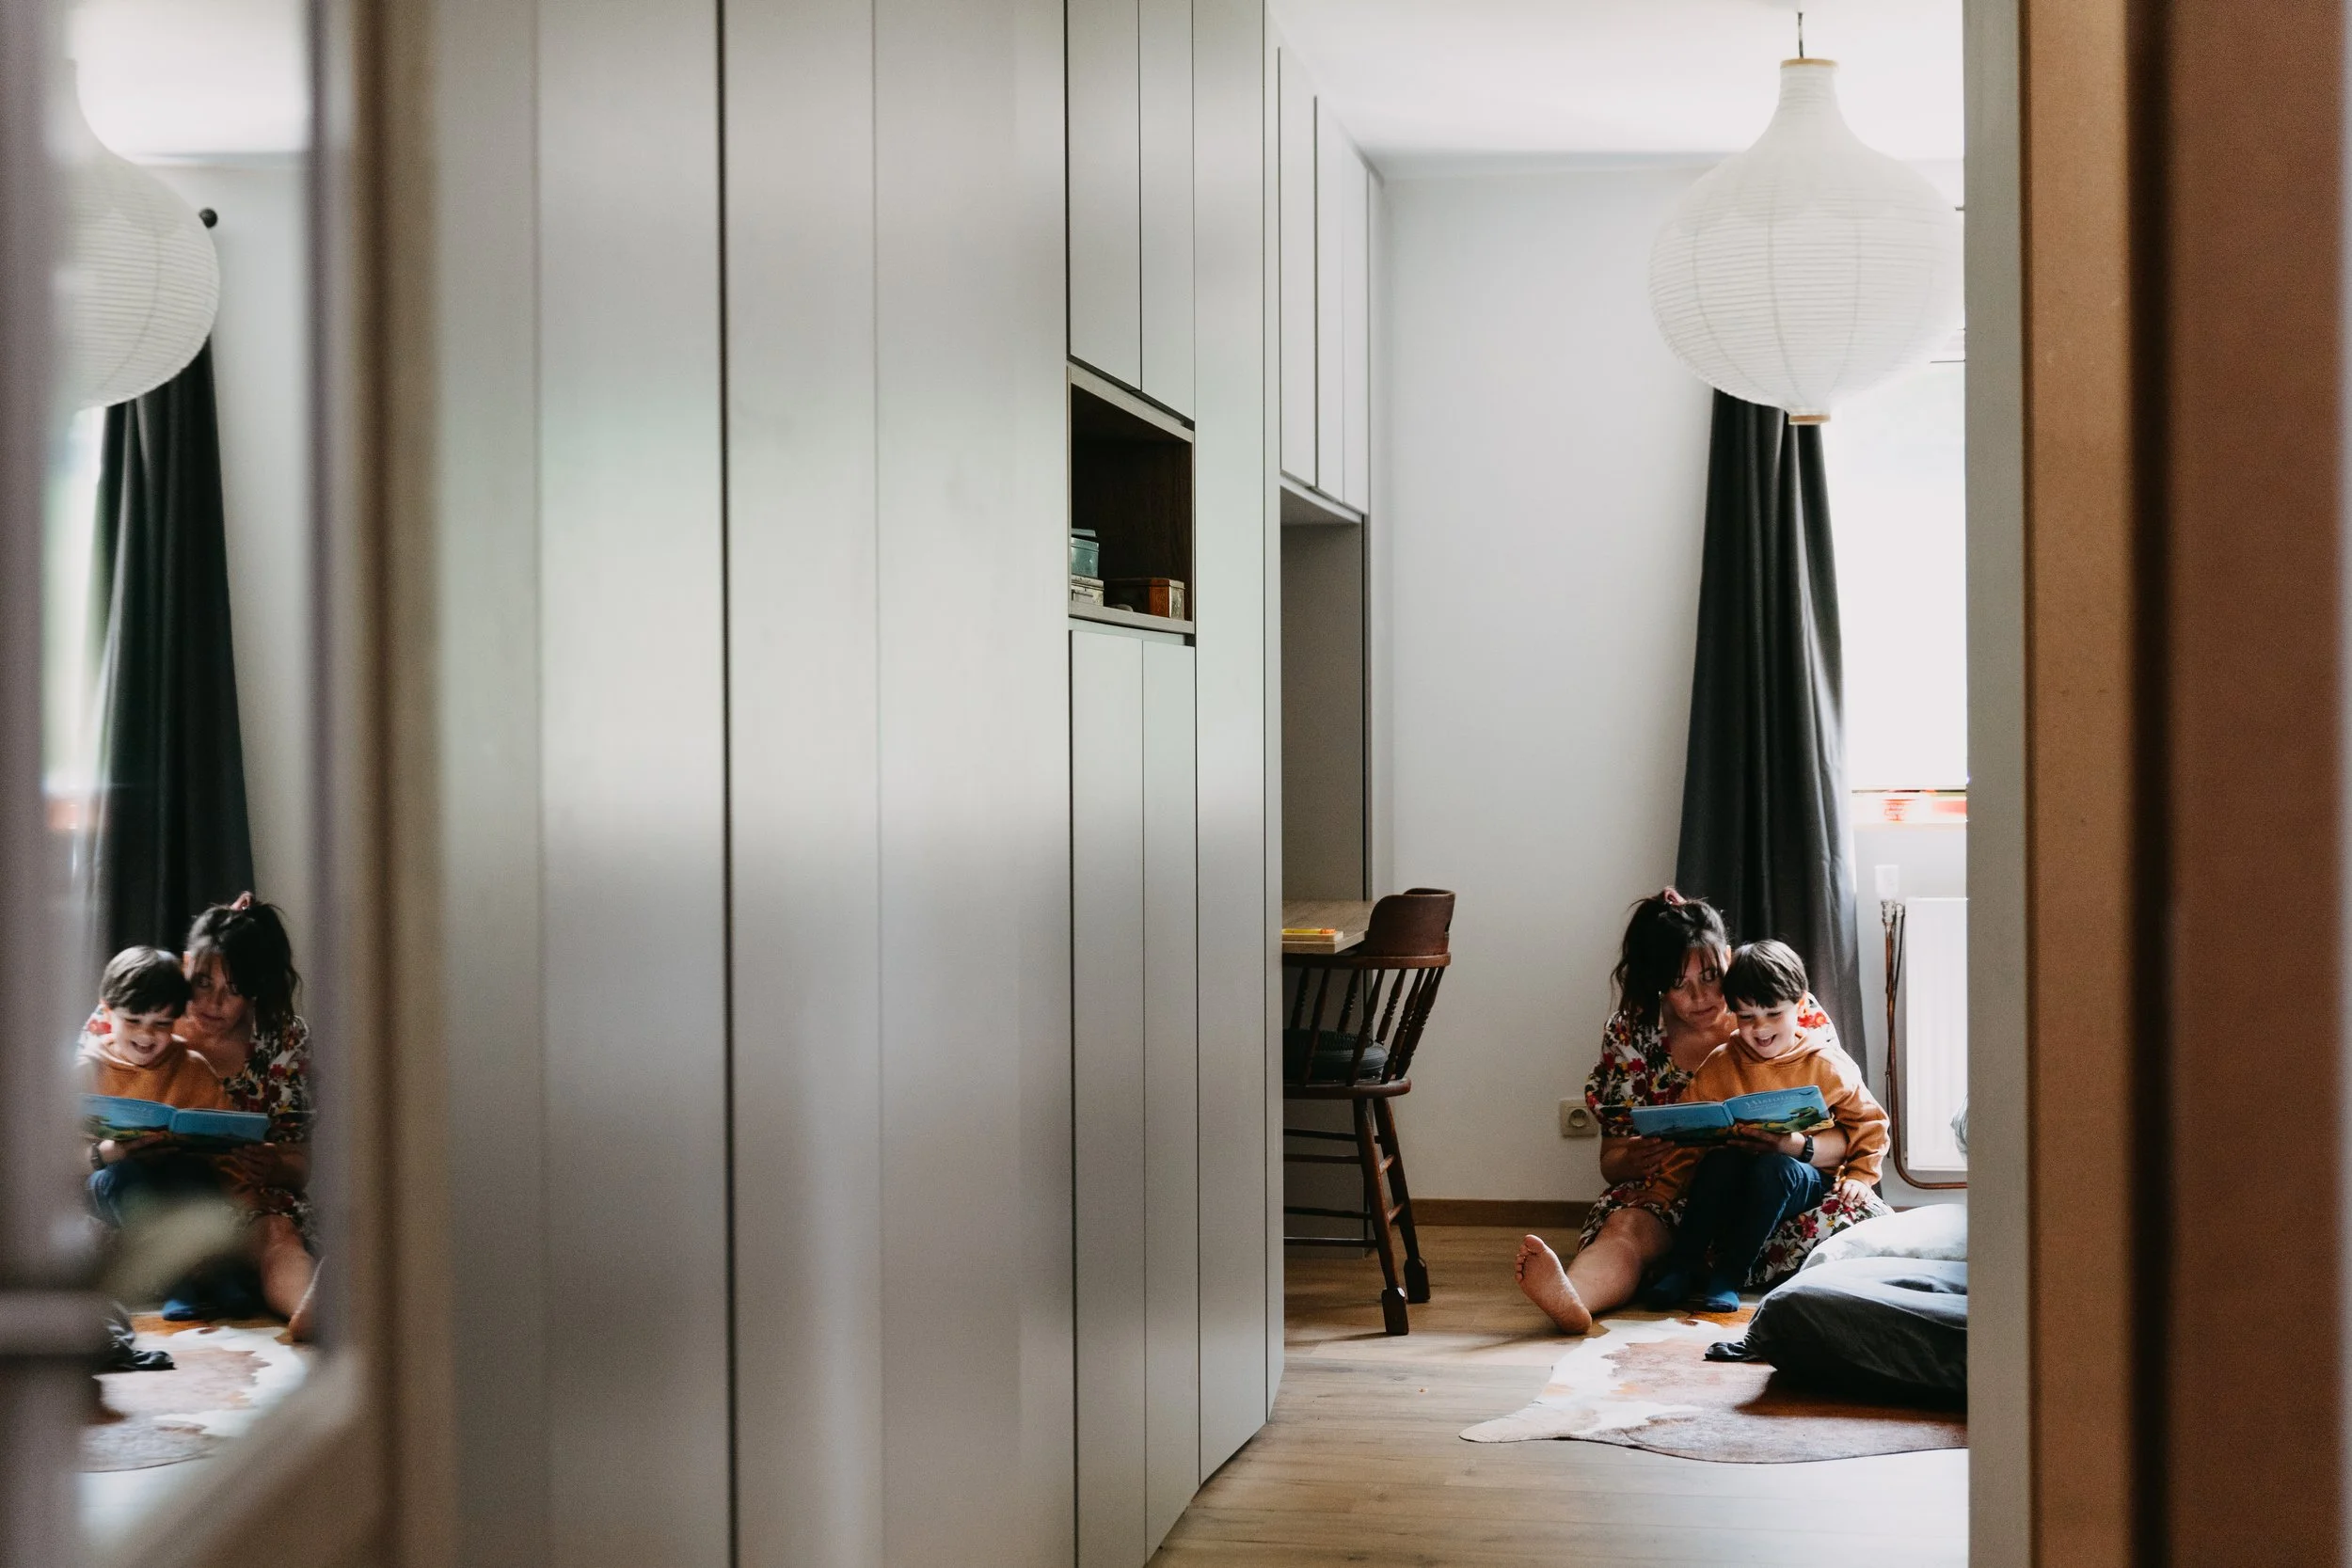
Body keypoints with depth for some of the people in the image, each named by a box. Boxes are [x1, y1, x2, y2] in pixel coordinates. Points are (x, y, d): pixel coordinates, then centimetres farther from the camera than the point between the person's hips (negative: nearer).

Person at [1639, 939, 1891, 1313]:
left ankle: (1728, 1276, -26)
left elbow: (1869, 1127, -2)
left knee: (1774, 1167, -35)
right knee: (1722, 1158, -32)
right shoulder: (1720, 1065, 5)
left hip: (1805, 1182, -2)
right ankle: (1680, 1267, -26)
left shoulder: (1827, 1065, -1)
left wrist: (1802, 1147, -15)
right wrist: (1662, 1196, -10)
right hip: (1729, 1185, 2)